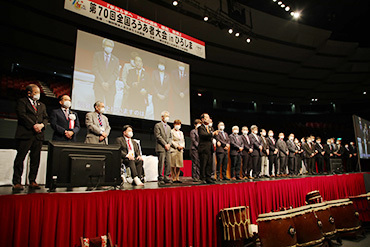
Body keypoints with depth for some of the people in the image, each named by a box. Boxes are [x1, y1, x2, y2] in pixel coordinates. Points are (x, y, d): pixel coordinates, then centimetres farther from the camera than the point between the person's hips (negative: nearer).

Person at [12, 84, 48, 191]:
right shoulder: (22, 102, 6)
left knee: (35, 159, 4)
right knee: (20, 158, -3)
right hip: (25, 134, -5)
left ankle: (32, 181, 12)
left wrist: (42, 125, -6)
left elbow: (46, 117, 15)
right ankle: (17, 182, 4)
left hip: (38, 135, 5)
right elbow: (22, 115, -7)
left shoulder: (42, 105, 23)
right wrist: (33, 125, -14)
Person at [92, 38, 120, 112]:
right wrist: (102, 82, -9)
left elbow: (116, 73, 5)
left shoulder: (115, 60, 15)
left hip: (110, 86, 1)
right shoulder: (97, 55, 11)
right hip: (99, 85, -1)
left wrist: (108, 83, -10)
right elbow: (95, 70, 2)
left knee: (109, 105, -6)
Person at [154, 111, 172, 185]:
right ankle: (160, 179, 0)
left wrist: (169, 144, -1)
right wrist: (165, 144, -13)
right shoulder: (157, 125, 1)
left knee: (168, 163, 3)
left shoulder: (168, 127, 22)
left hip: (168, 148, 6)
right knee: (161, 163, -6)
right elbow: (158, 136, -9)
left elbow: (170, 137, 18)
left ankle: (166, 177, 10)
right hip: (161, 147, -6)